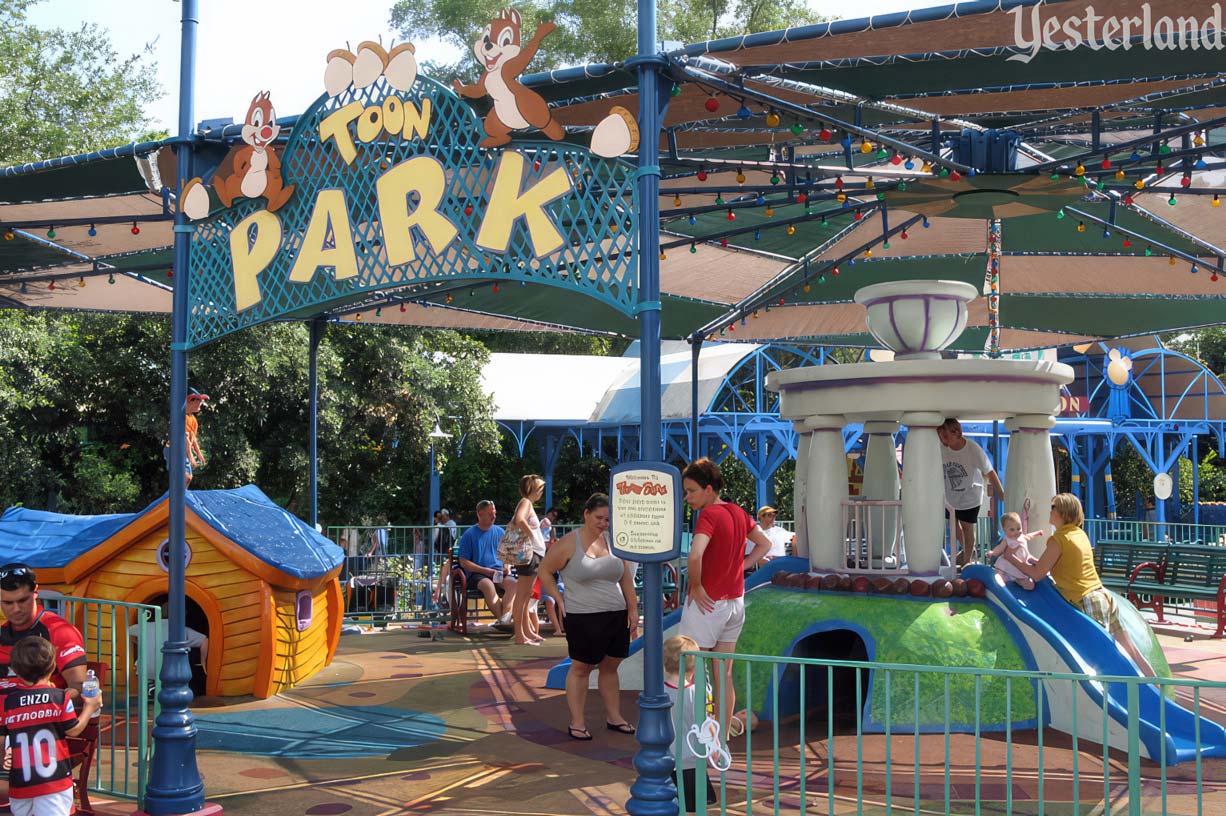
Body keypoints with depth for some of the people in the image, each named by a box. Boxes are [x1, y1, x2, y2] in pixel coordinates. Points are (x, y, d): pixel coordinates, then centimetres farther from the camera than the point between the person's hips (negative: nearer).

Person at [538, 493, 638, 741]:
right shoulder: (569, 543, -6)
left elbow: (626, 577, 13)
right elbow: (544, 571, 1)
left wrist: (633, 609, 10)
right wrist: (559, 600, -5)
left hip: (616, 615, 5)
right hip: (582, 617, -5)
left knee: (610, 665, 13)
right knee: (581, 667, 1)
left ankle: (613, 717, 24)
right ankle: (577, 722, 11)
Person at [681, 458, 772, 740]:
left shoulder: (709, 515, -18)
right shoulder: (738, 513, 7)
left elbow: (695, 556, -34)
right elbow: (764, 544, 22)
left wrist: (696, 587, -18)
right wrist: (739, 567, 12)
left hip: (707, 603, -8)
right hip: (735, 601, 8)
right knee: (724, 675, 13)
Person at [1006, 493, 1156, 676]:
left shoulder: (1058, 539, -10)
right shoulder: (1080, 533, 14)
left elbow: (1037, 574, -8)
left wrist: (1012, 558, 3)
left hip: (1088, 603, -9)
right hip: (1105, 597, 9)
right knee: (1130, 650, 13)